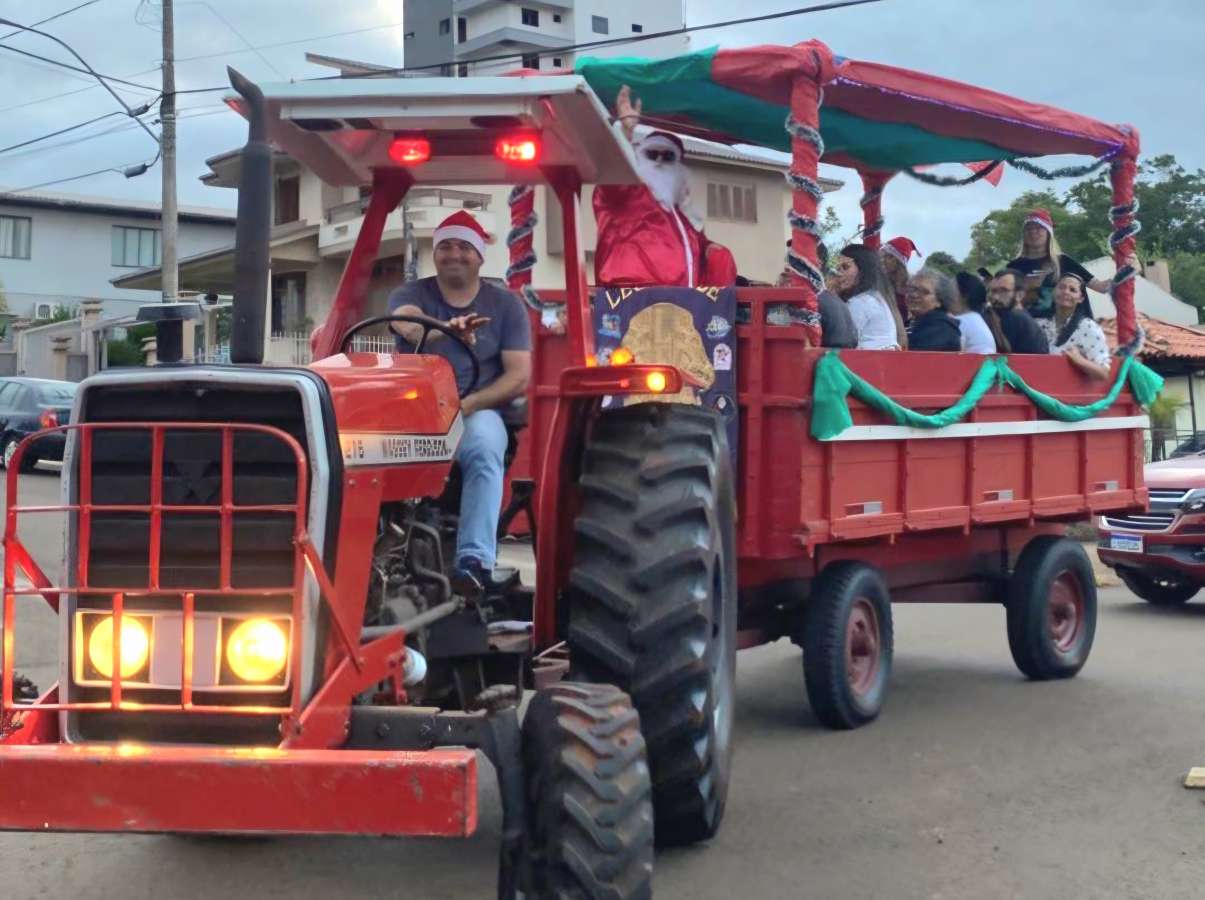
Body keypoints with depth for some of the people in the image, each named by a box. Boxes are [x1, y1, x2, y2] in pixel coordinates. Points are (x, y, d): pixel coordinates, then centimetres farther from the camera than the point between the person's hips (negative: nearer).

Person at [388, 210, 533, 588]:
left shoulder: (505, 305, 11)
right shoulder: (410, 294, 11)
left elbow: (519, 375, 1)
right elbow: (409, 325, -17)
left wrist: (468, 403, -16)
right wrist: (449, 328, -41)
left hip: (479, 408, 0)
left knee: (484, 446, -36)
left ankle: (475, 560, -42)